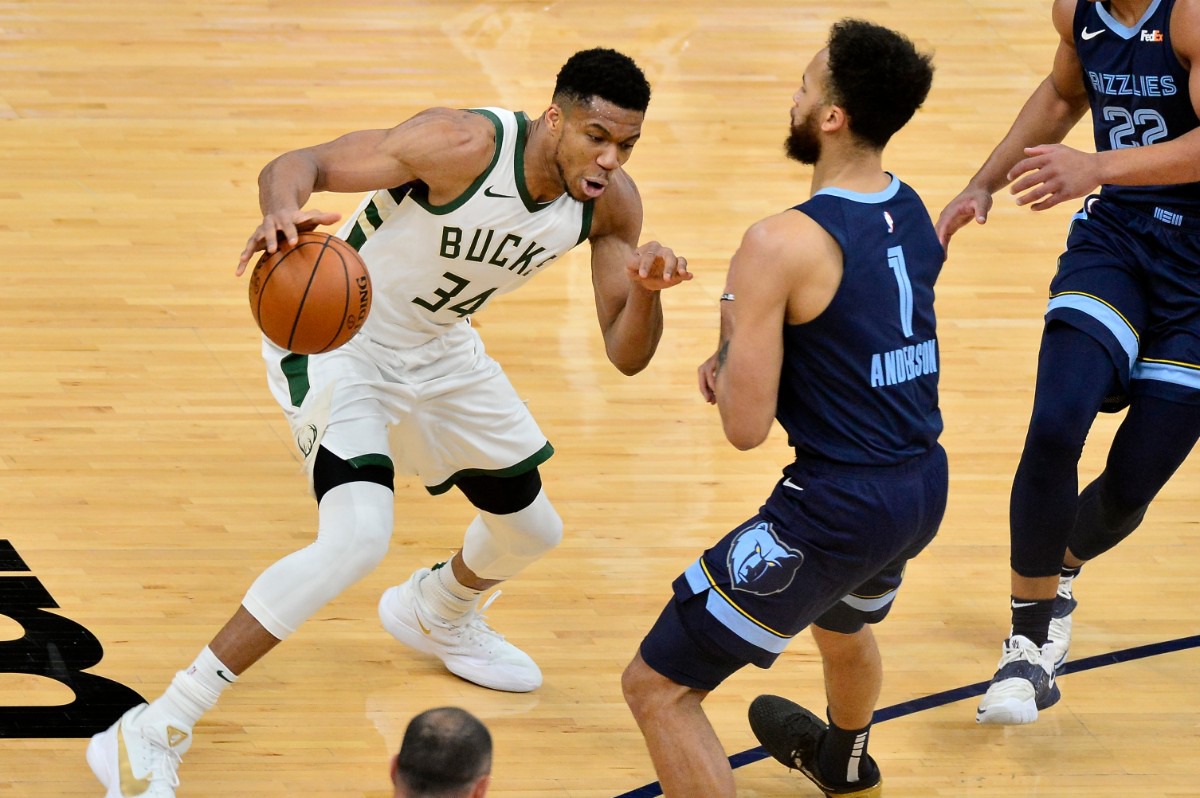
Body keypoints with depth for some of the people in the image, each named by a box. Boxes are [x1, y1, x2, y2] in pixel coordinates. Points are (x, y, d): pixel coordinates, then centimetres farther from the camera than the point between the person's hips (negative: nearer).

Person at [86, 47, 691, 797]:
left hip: (437, 348, 7)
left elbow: (626, 355, -9)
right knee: (358, 536, -28)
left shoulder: (611, 203, -14)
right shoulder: (462, 144, -33)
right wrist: (282, 212, -59)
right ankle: (152, 736, -20)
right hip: (337, 338, -7)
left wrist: (646, 290, -32)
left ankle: (434, 610, 56)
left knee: (531, 530, 17)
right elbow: (297, 164, -34)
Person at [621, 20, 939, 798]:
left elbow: (747, 427, -20)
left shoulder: (782, 244, -22)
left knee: (657, 688, 1)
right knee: (845, 628, 42)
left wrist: (728, 339, -2)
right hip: (924, 489, 9)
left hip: (834, 509, -9)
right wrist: (742, 359, 10)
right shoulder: (914, 211, 3)